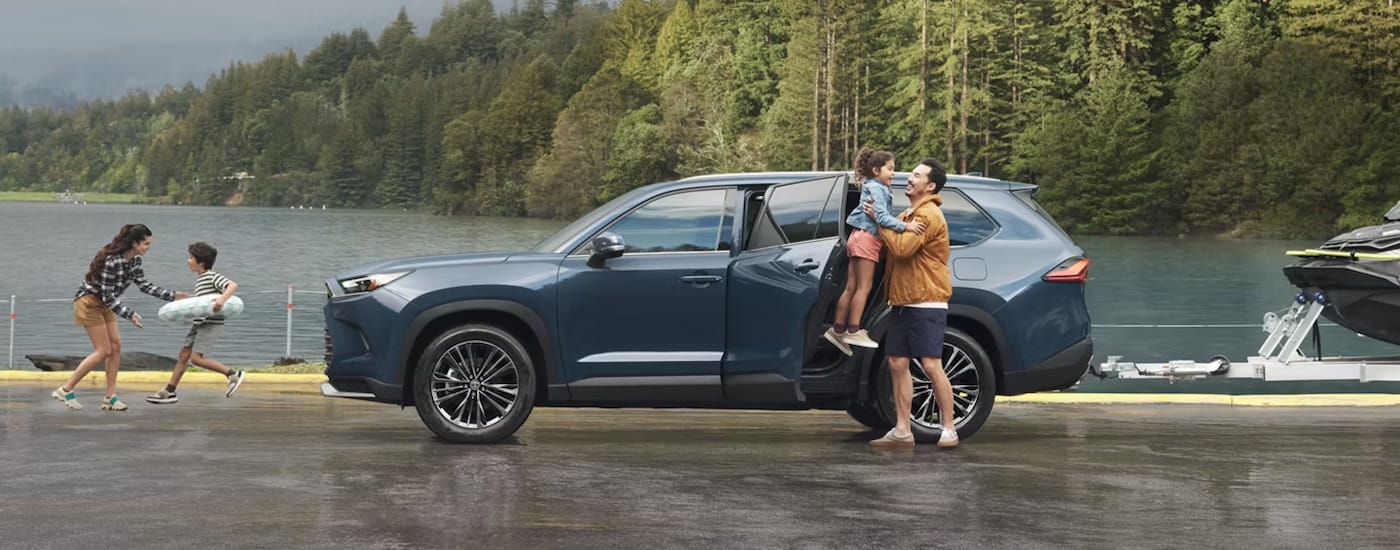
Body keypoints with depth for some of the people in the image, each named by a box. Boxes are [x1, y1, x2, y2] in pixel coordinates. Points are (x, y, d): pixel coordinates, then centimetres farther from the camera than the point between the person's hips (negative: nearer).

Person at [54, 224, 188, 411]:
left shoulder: (134, 260, -2)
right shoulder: (112, 261, -30)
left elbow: (145, 286, 6)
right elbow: (108, 296, -27)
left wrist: (173, 296, 2)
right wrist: (129, 315, -30)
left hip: (104, 304, 9)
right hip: (88, 302, -9)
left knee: (115, 346, 2)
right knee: (103, 351, -9)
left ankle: (110, 397, 5)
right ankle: (65, 390, -1)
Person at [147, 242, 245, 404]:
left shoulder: (212, 277, -13)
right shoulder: (199, 280, 16)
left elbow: (233, 285, -26)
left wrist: (223, 298, -41)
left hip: (212, 323, -9)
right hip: (199, 323, 9)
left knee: (196, 357, -17)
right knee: (183, 355, 9)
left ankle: (233, 374, -10)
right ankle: (169, 392, 16)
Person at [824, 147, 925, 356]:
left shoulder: (875, 188, 21)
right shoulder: (876, 188, -11)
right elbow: (882, 217, -23)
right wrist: (905, 226, -33)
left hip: (861, 238, 10)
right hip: (866, 238, -10)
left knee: (852, 287, 9)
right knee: (864, 286, -10)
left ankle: (837, 329, 10)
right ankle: (853, 331, -12)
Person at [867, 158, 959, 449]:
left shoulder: (929, 216, -12)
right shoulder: (908, 215, 20)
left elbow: (902, 247, -23)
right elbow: (895, 246, 17)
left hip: (926, 304, -9)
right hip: (903, 303, 9)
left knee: (931, 365, -9)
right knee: (898, 364, 5)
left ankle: (948, 429, -1)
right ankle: (902, 432, 8)